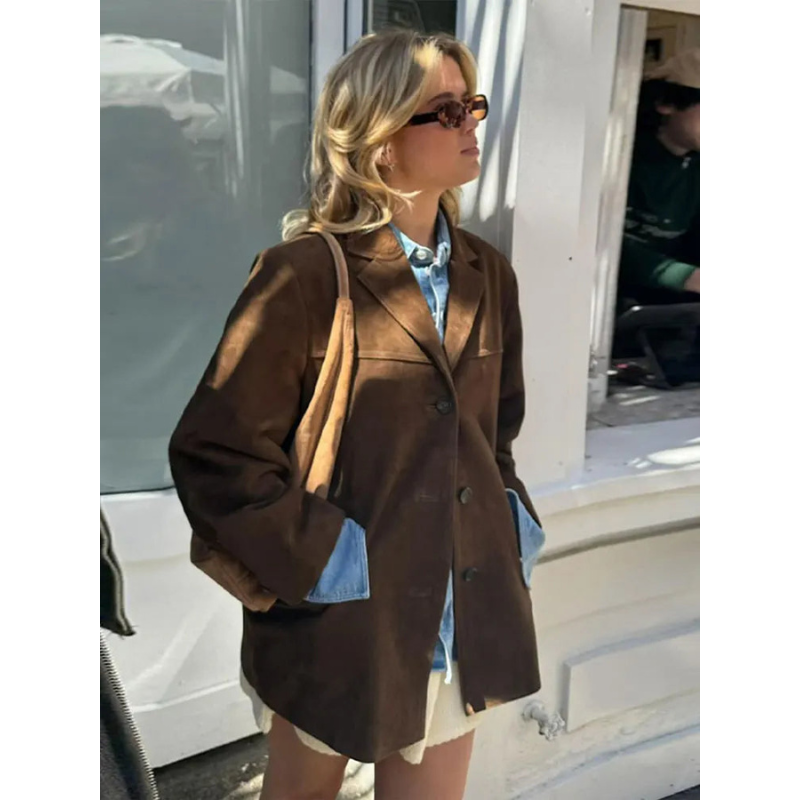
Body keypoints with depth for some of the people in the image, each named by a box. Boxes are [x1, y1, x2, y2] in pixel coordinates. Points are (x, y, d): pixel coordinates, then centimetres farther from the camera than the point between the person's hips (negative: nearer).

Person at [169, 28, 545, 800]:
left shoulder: (487, 274, 4)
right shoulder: (305, 273, -17)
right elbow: (211, 450, -17)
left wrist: (514, 527, 4)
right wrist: (319, 558, -18)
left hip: (463, 619, 5)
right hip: (340, 621, -4)